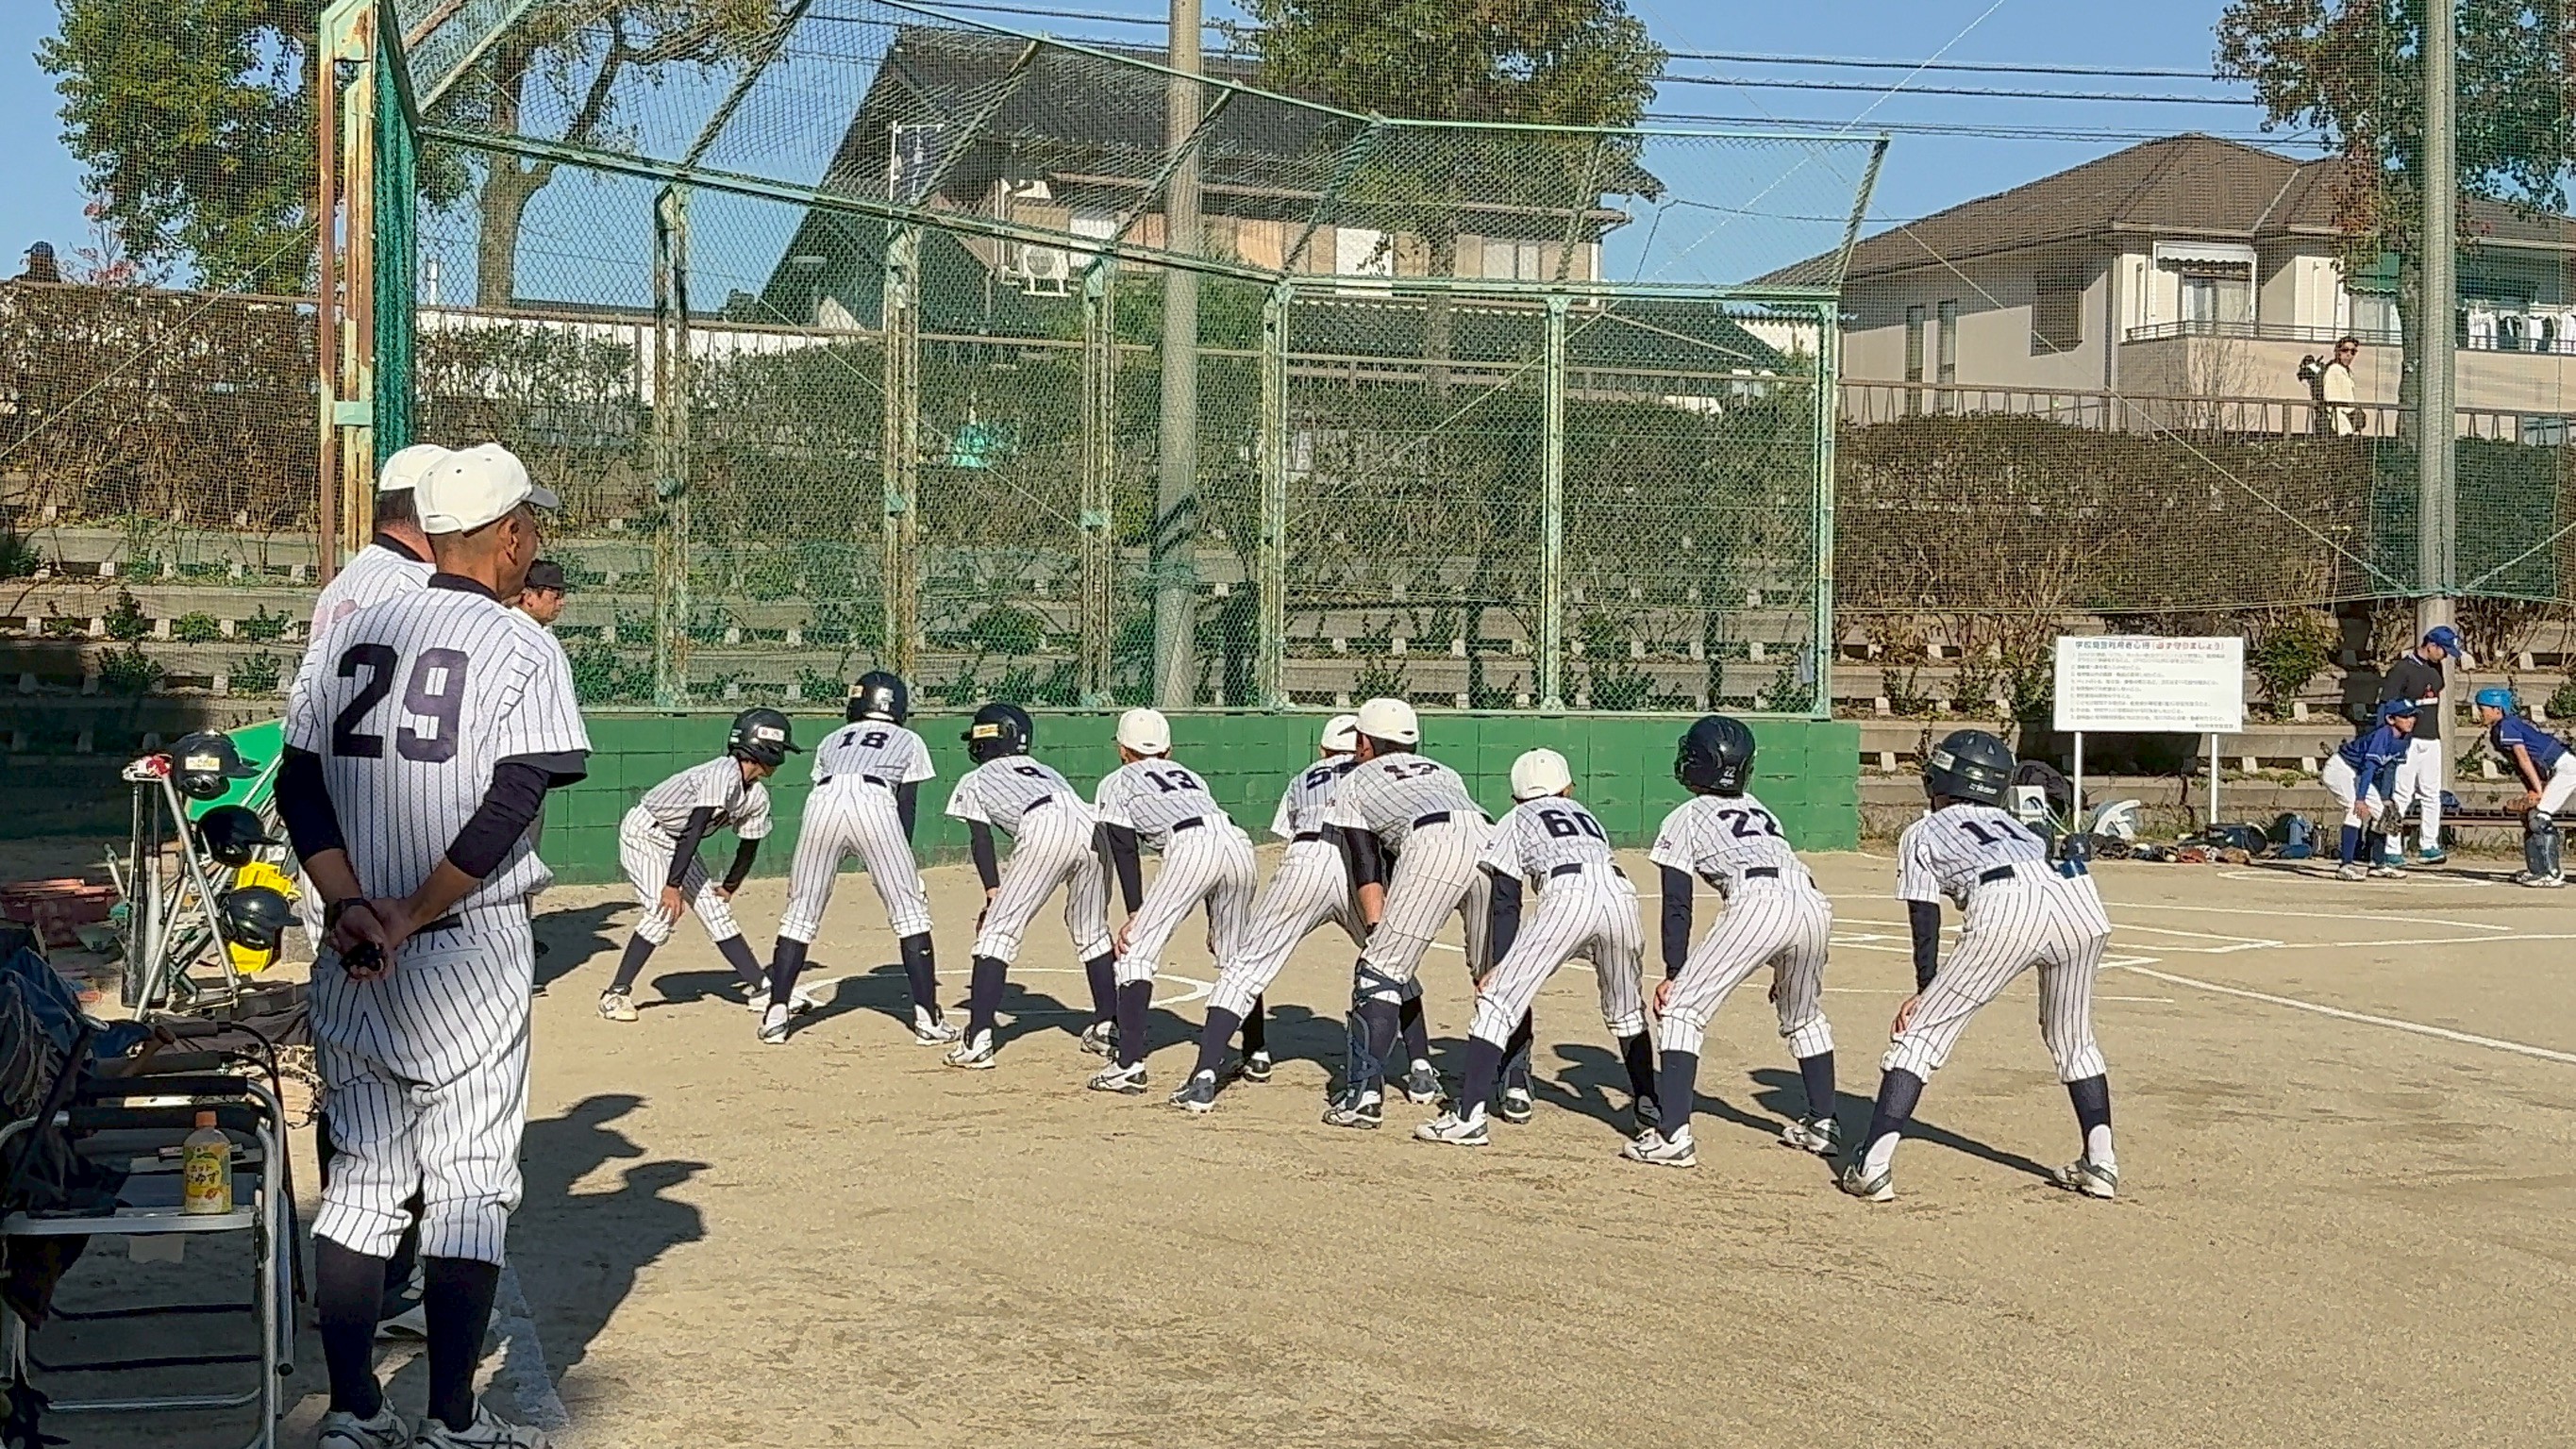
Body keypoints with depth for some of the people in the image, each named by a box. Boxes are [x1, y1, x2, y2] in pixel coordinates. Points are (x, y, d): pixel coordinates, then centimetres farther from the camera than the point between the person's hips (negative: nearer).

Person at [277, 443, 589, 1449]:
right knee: (469, 1182, 2)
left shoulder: (355, 632, 9)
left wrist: (349, 906, -6)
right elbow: (510, 806, -16)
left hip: (350, 951, 5)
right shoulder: (523, 649, -6)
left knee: (361, 1175, 12)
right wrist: (412, 917, -13)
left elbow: (298, 784, 3)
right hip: (468, 951, -5)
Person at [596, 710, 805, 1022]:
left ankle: (762, 991, 8)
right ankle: (616, 993, -12)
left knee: (716, 911, 5)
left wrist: (728, 888, 15)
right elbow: (694, 829, -34)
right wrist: (673, 886, -35)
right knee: (664, 912, -21)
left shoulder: (757, 797, -4)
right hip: (644, 832, -8)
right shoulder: (723, 775, -30)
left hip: (678, 844, 8)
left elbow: (748, 847, 10)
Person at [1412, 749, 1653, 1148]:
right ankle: (1650, 1110, 26)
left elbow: (1506, 901, 16)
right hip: (1620, 890, 4)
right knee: (1627, 1012, 26)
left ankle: (1467, 1116, -13)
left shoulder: (1516, 821, 26)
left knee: (1498, 1001, -2)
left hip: (1567, 895, -4)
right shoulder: (1586, 815, 39)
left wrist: (1500, 963, 11)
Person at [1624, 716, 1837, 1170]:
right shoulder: (1760, 811, 35)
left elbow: (1678, 904, 9)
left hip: (1758, 903, -6)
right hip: (1814, 904, 6)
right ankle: (1823, 1125, 35)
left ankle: (1672, 1136, -10)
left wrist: (1673, 973, 9)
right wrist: (1784, 964, 39)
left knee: (1683, 1009, 1)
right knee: (1804, 1017, 30)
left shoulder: (1685, 818, 18)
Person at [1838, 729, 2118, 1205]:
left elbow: (1924, 911, 15)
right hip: (2080, 896, 5)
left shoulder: (1922, 832, 28)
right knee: (2073, 1040, 26)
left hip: (2006, 908, -5)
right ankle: (2100, 1165, 22)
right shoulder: (2007, 820, 41)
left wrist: (1926, 987, 13)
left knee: (1922, 1034, 4)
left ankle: (1871, 1168, -4)